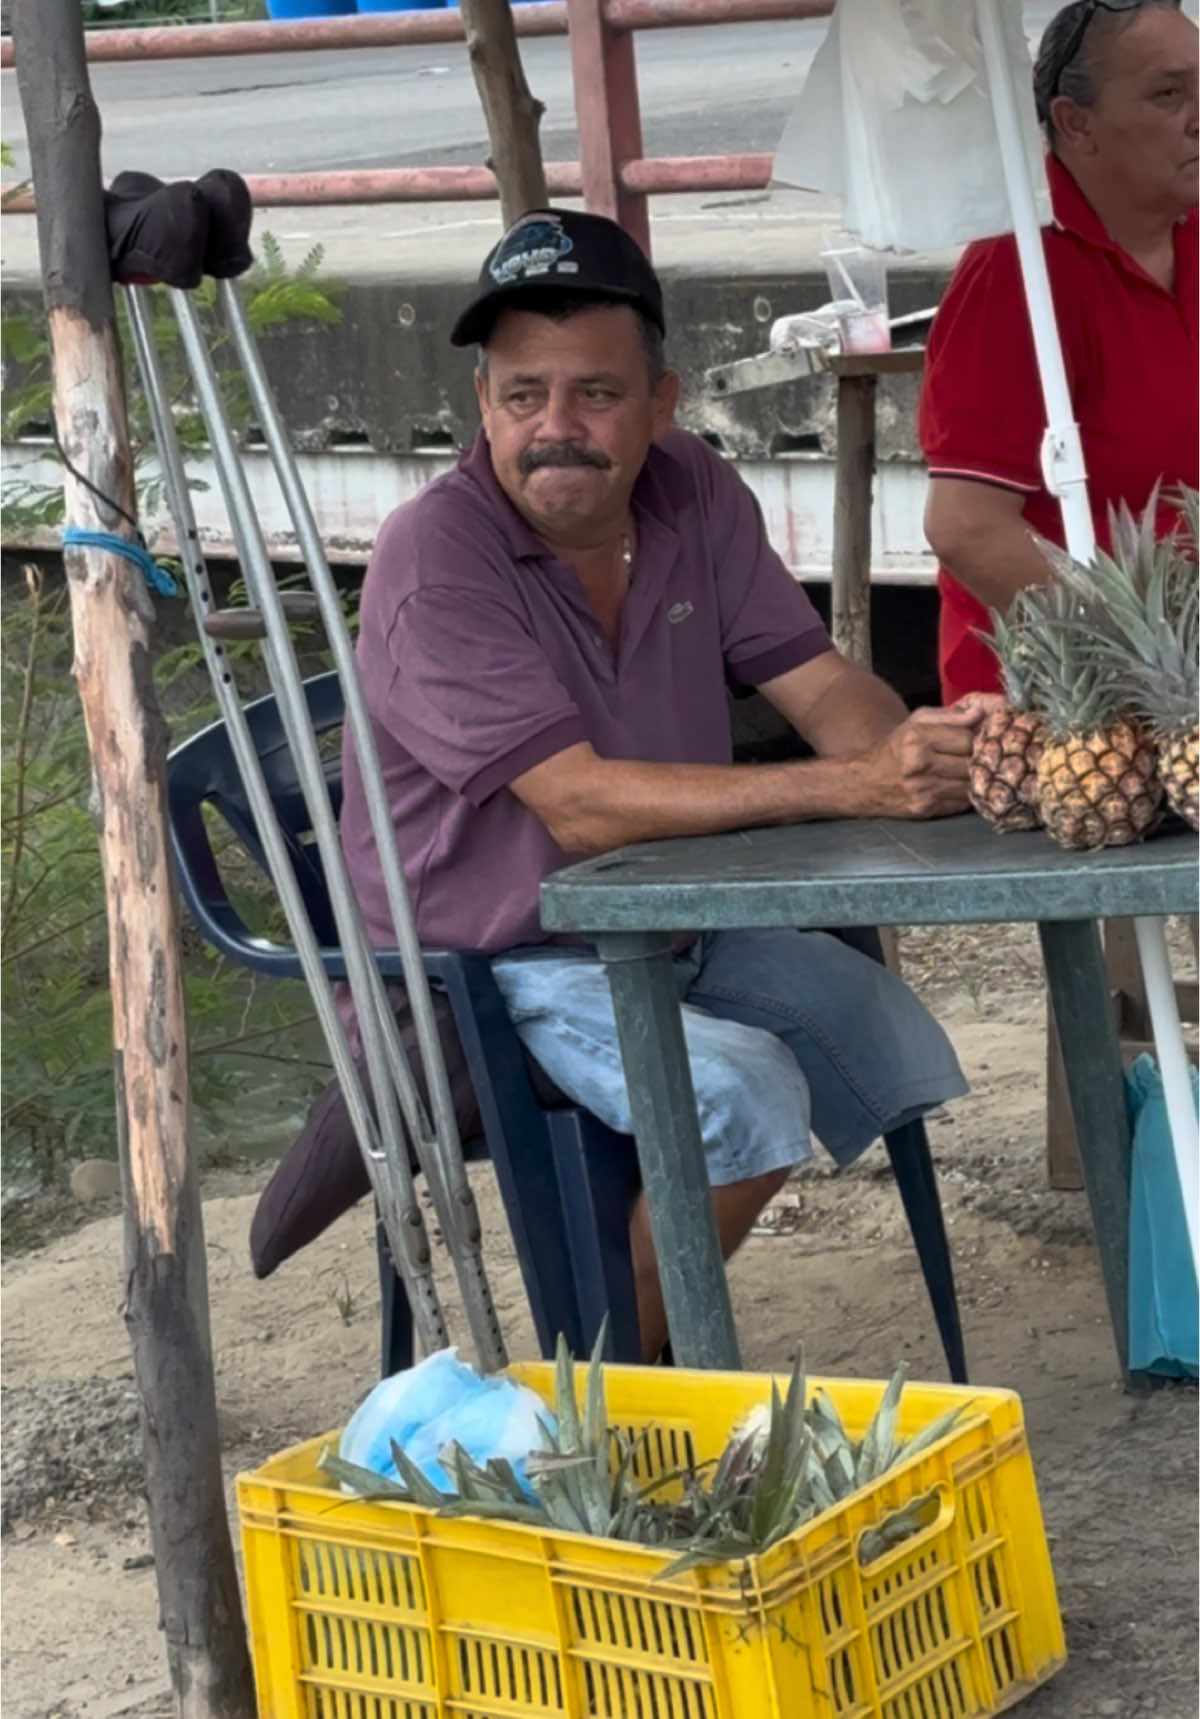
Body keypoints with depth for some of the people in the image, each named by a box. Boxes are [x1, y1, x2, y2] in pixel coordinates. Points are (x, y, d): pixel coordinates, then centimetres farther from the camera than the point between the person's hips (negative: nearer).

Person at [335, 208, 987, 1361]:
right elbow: (582, 804, -30)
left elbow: (816, 681, -4)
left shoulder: (696, 497, -1)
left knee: (894, 1039, 0)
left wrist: (907, 749, -30)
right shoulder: (433, 563, -23)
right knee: (743, 1094, -26)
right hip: (489, 966, -8)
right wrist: (847, 789, -37)